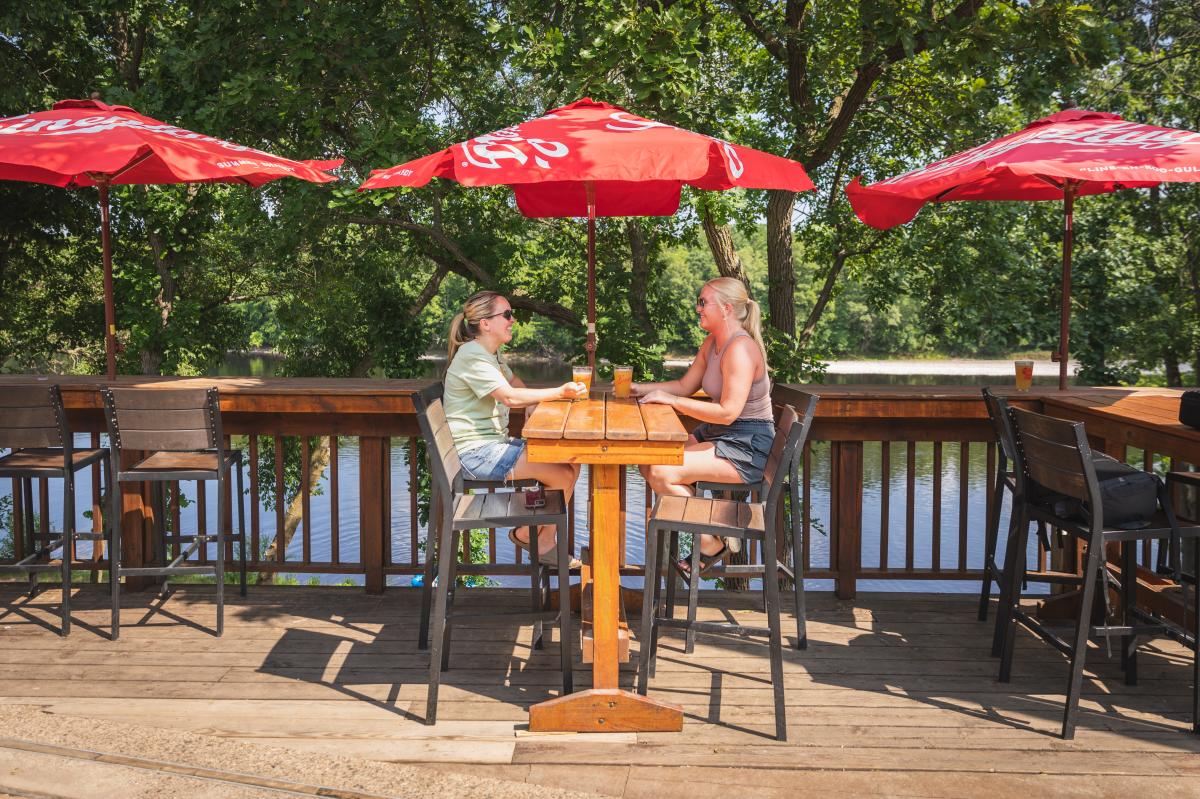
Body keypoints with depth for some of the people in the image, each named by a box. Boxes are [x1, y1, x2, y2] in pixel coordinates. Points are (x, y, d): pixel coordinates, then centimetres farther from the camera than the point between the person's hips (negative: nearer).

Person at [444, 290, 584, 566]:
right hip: (476, 453, -10)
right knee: (563, 475, -15)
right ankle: (525, 534, 6)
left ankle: (545, 544, 6)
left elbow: (519, 390, 14)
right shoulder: (472, 357, -18)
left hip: (495, 443, 10)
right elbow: (510, 397, -27)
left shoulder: (491, 354, 16)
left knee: (571, 464, 1)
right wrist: (559, 393, -28)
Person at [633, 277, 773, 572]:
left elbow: (727, 412, -28)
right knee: (648, 462, 3)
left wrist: (670, 400, -24)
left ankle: (711, 544, -2)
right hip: (718, 435, 10)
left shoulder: (740, 349, -22)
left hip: (747, 447, -10)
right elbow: (685, 385, 17)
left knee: (661, 473, -21)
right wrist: (640, 388, 6)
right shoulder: (712, 343, 9)